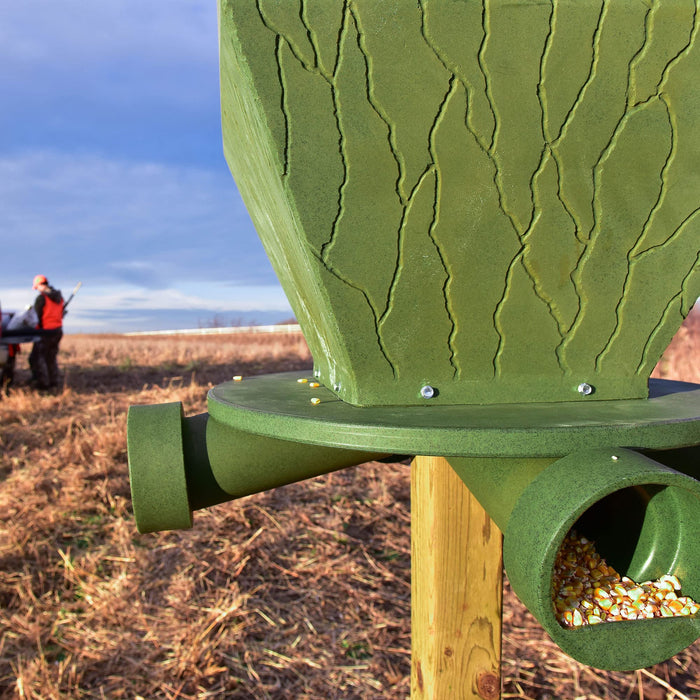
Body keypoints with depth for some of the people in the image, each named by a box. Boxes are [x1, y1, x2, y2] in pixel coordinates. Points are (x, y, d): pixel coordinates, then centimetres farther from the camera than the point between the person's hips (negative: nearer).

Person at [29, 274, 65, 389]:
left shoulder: (41, 298, -15)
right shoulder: (59, 297, 7)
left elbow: (36, 317, -12)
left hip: (46, 332, -7)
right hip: (58, 330, 8)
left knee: (37, 357, 3)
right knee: (52, 357, 19)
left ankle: (43, 382, 4)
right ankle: (53, 381, 23)